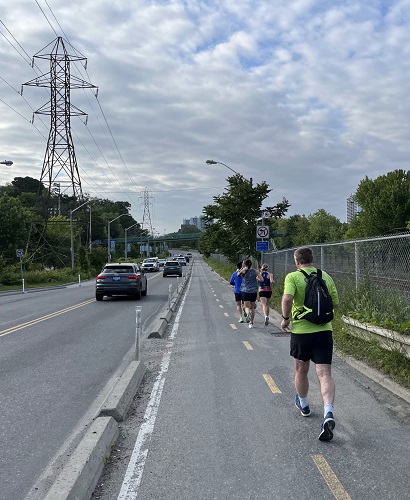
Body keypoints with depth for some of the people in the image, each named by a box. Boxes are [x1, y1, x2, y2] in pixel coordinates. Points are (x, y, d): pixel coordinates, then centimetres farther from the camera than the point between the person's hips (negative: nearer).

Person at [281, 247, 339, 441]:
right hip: (324, 330, 2)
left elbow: (287, 298, -24)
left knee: (301, 370, 20)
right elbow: (335, 303, 11)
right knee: (324, 374, -2)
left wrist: (285, 318, -9)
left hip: (301, 330, -2)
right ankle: (328, 413, -21)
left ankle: (303, 404, 41)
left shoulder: (293, 277, -7)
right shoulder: (326, 277, 6)